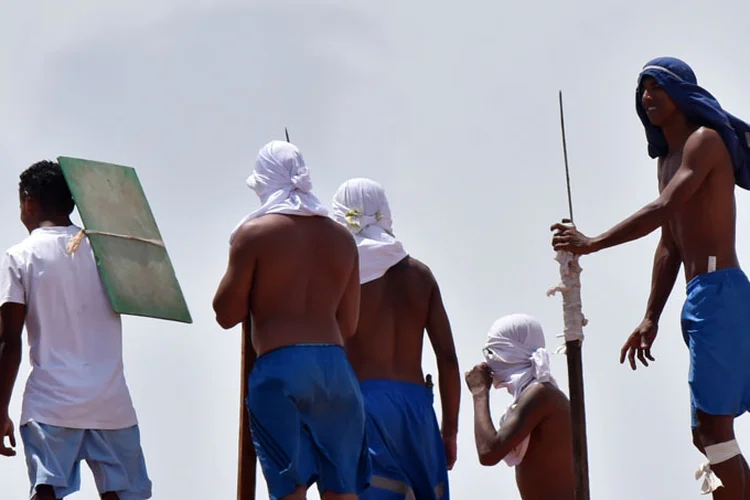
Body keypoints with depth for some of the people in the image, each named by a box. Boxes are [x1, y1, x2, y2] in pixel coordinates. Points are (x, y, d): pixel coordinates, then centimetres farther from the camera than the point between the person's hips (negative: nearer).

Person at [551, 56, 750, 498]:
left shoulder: (705, 141, -8)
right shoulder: (667, 159, 21)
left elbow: (663, 209, -20)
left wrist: (592, 244, -19)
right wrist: (651, 319, 18)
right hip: (701, 298, 10)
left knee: (712, 430, -12)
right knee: (709, 431, 10)